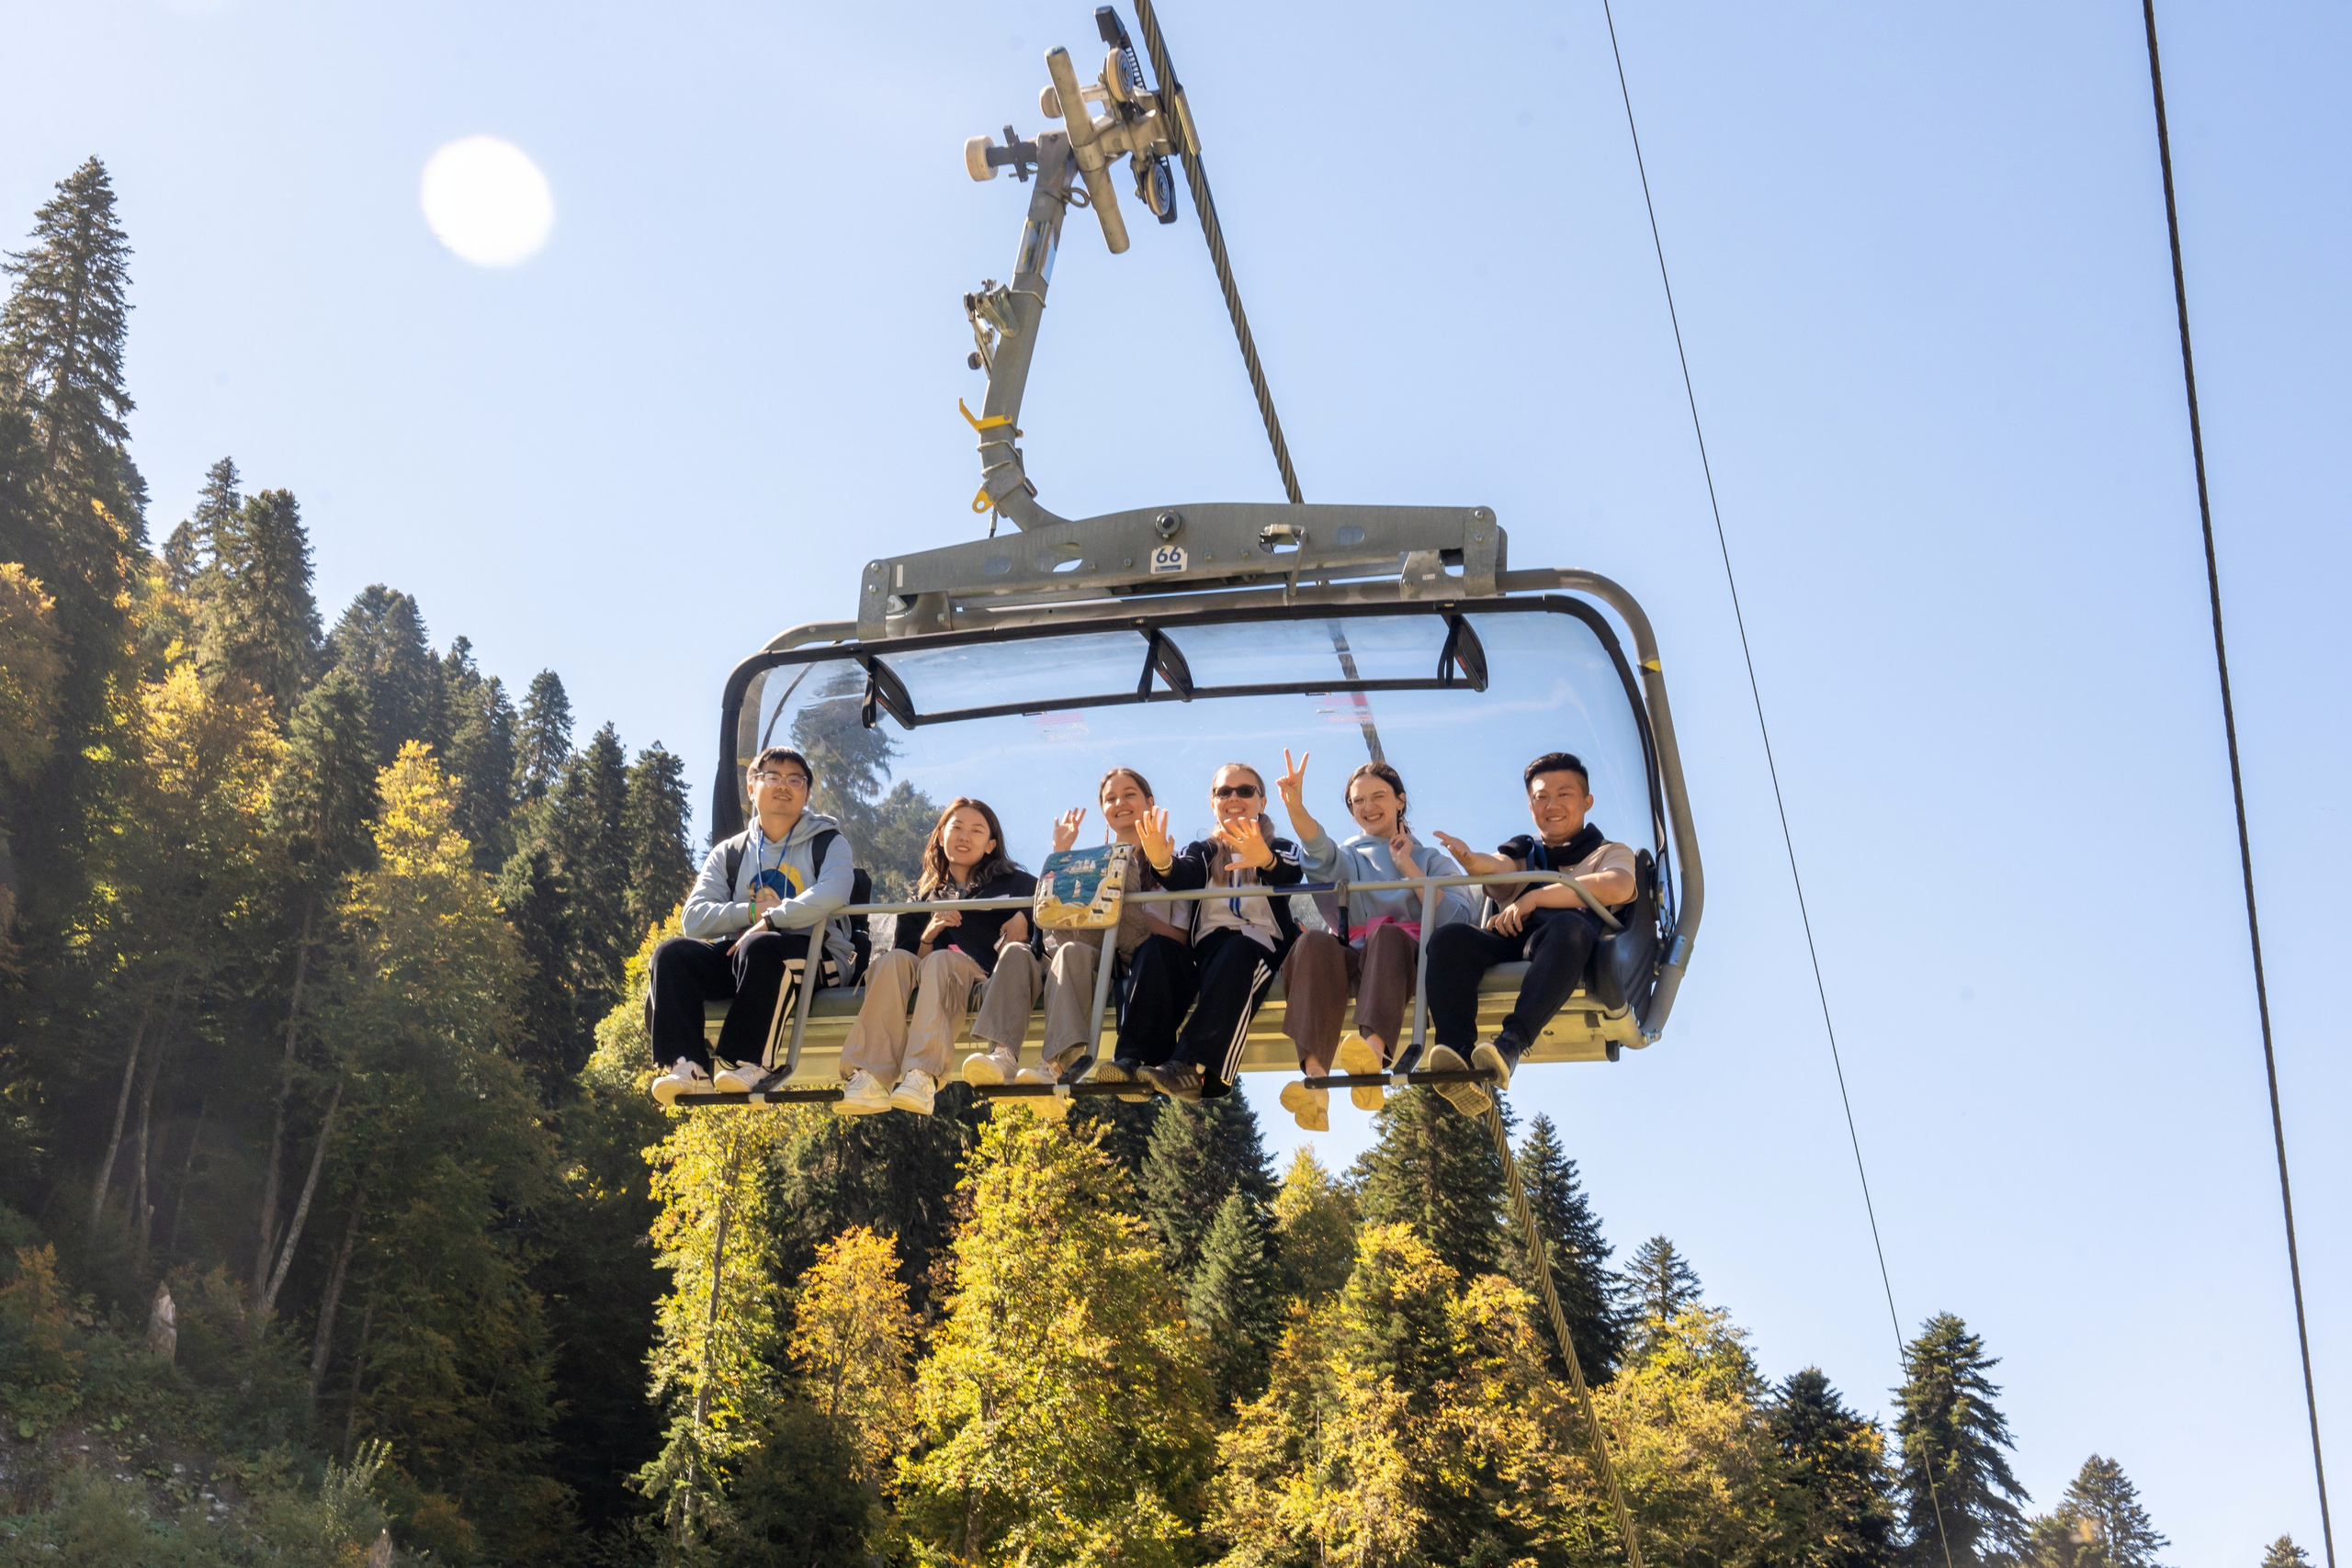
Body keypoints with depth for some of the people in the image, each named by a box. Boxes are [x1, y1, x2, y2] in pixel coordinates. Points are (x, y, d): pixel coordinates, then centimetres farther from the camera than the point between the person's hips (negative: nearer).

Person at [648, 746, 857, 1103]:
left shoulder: (828, 843, 8)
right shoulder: (728, 854, 18)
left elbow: (832, 895, -16)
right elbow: (695, 918, 3)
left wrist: (769, 920, -17)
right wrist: (754, 911, -10)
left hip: (813, 957, -4)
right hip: (738, 957, 5)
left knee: (758, 946, -36)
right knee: (673, 953, -20)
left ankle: (750, 1064, -34)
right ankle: (688, 1066, -31)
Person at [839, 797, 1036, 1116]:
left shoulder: (1012, 883, 20)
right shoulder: (924, 896, 25)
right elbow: (910, 955, 15)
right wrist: (927, 936, -3)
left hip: (992, 984, -3)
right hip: (927, 984, 3)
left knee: (941, 960, -33)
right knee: (893, 960, -28)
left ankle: (921, 1078, -54)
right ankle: (870, 1078, -46)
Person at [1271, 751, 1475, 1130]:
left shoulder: (1431, 859, 25)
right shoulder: (1349, 857, 28)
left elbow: (1459, 919, 4)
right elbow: (1321, 854, -1)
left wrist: (1408, 867, 4)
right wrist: (1294, 805, -20)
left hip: (1405, 957, -1)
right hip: (1354, 961, 1)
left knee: (1387, 934, -37)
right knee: (1313, 942, -33)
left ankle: (1374, 1049, -65)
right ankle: (1315, 1076, -54)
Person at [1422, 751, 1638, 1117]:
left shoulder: (1609, 853, 28)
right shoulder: (1521, 852, 35)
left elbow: (1617, 888, 1)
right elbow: (1500, 865, 7)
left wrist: (1534, 898, -7)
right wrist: (1471, 860, -20)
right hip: (1504, 942, 3)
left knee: (1567, 926, -39)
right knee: (1448, 939, -29)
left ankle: (1511, 1045, -55)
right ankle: (1456, 1051, -48)